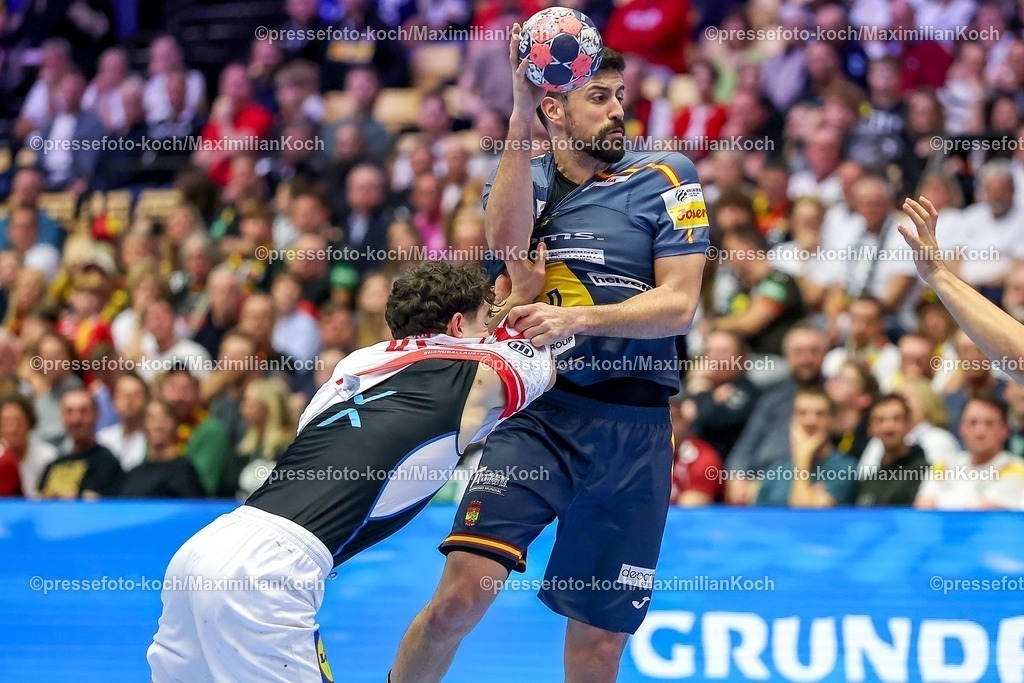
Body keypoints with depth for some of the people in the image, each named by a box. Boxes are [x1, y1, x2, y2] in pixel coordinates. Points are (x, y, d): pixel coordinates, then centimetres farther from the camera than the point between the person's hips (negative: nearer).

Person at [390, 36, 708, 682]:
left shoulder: (666, 178, 5)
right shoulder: (522, 178, 11)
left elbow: (679, 304, -4)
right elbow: (507, 241, -13)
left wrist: (577, 318, -19)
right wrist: (521, 117, -19)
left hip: (634, 429, 0)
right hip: (537, 413, 0)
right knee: (462, 596, -19)